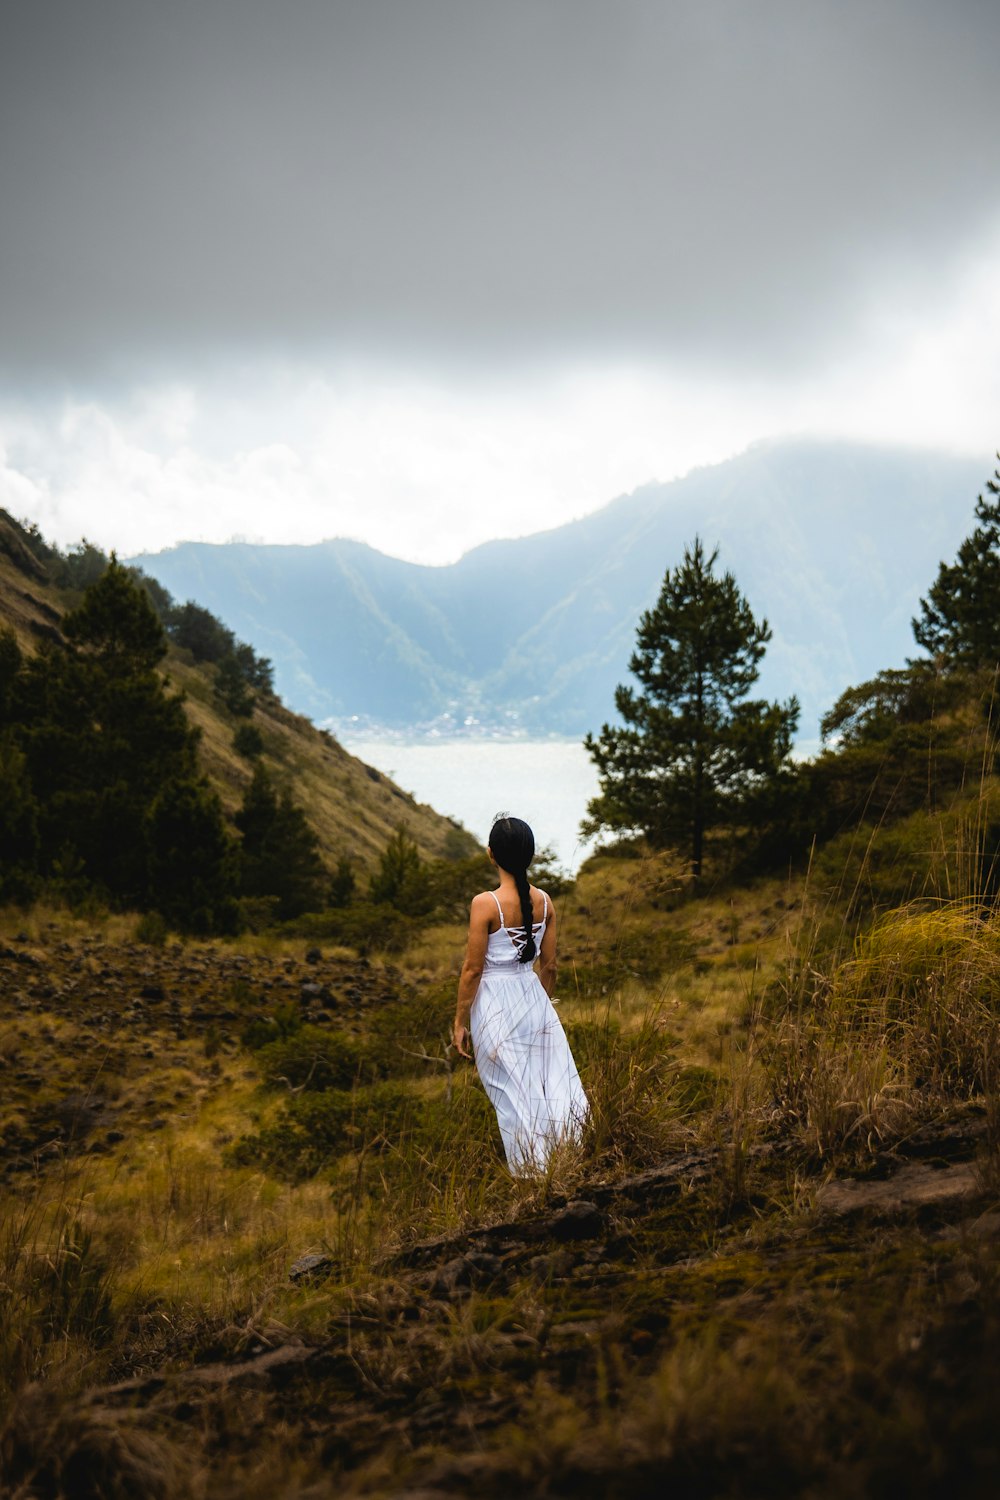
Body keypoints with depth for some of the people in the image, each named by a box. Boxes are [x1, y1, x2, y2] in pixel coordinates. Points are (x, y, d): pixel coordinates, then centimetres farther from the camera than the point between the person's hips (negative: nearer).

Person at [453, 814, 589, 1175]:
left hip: (495, 1004, -4)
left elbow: (472, 969, -14)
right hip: (534, 998, 5)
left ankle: (535, 1174, 10)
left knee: (514, 1095, 4)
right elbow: (549, 965, 6)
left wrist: (460, 1021, -4)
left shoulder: (485, 904, -18)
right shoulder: (544, 902, -2)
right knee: (555, 1084, 10)